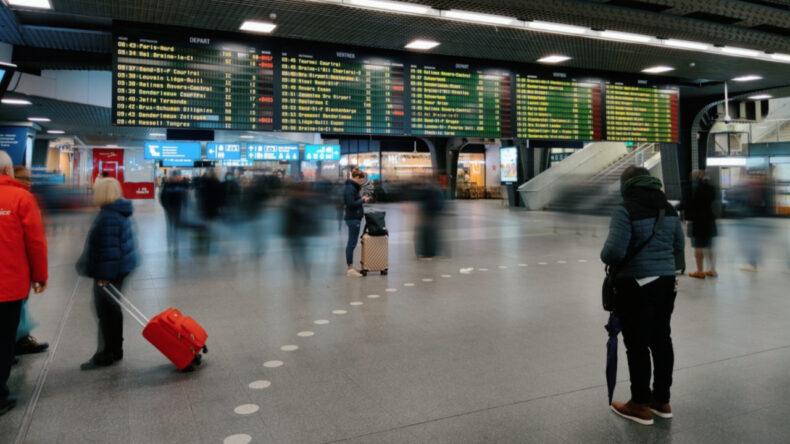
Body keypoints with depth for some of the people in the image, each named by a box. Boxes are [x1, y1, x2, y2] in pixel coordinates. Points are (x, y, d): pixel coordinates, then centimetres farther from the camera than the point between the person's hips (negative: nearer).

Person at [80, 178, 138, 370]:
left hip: (108, 273, -11)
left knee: (106, 312, -2)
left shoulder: (108, 217, -21)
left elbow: (108, 248, -24)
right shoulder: (120, 213, 12)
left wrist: (104, 274, -21)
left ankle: (105, 355, 7)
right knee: (112, 310, 18)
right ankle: (115, 350, 28)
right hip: (121, 268, 11)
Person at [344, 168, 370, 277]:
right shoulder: (351, 188, -15)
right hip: (353, 219, -10)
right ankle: (350, 269, -2)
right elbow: (351, 204, -22)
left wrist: (362, 199, 9)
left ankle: (350, 268, 18)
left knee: (351, 243, 12)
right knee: (352, 244, -6)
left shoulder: (353, 187, 16)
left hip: (353, 218, 10)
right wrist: (362, 200, -10)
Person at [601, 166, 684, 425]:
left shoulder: (626, 211, -16)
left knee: (637, 344, 3)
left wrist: (606, 258, -3)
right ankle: (662, 400, 29)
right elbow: (678, 246, 15)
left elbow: (614, 251, -24)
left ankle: (641, 405, 14)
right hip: (666, 282, 8)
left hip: (636, 286, -7)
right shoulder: (668, 209, 7)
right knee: (661, 340, 17)